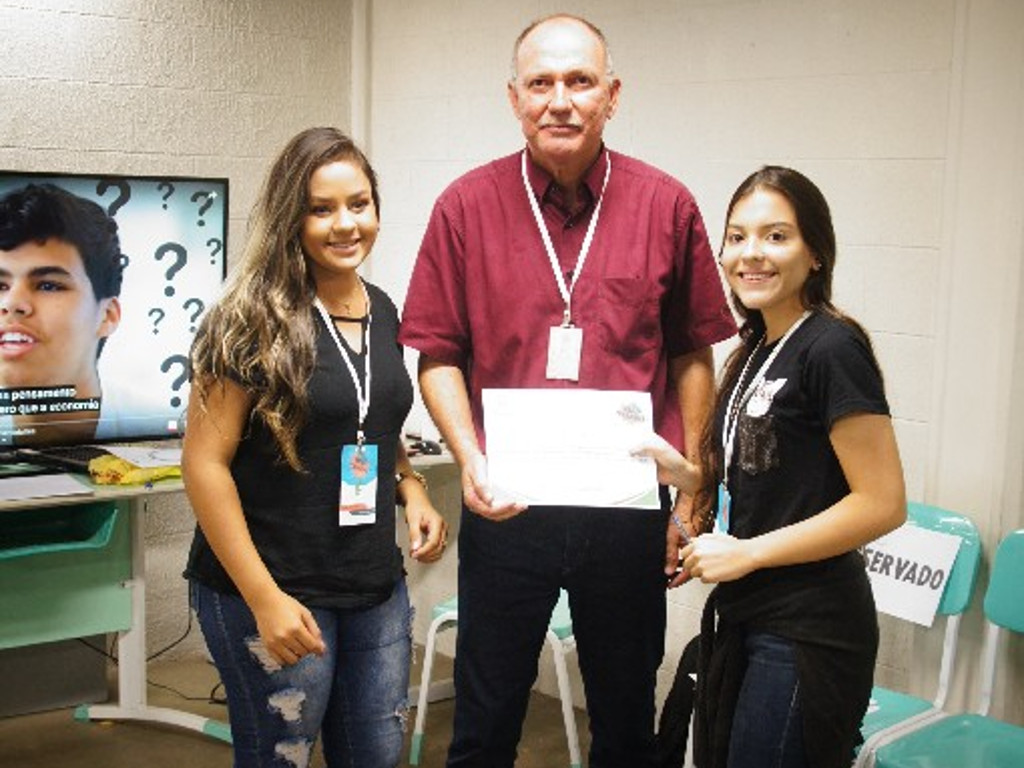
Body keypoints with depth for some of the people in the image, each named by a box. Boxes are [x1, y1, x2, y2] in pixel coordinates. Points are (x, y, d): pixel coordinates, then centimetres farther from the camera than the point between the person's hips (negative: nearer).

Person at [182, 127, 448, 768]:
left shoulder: (381, 311, 7)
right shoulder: (255, 321, -13)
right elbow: (205, 462, -15)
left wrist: (412, 490, 2)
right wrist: (264, 598, -18)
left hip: (377, 589, 6)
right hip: (275, 594, -6)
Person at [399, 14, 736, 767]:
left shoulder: (668, 205, -2)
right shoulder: (467, 205, -3)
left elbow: (692, 357, 3)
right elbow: (439, 356, 0)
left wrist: (690, 497, 2)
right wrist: (472, 462, -14)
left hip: (628, 508, 1)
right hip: (506, 507, 0)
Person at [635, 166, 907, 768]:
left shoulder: (832, 349, -16)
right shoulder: (756, 349, 10)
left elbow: (882, 503, -19)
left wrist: (747, 552, -17)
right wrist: (685, 474, 0)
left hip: (808, 631, -8)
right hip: (741, 616, 8)